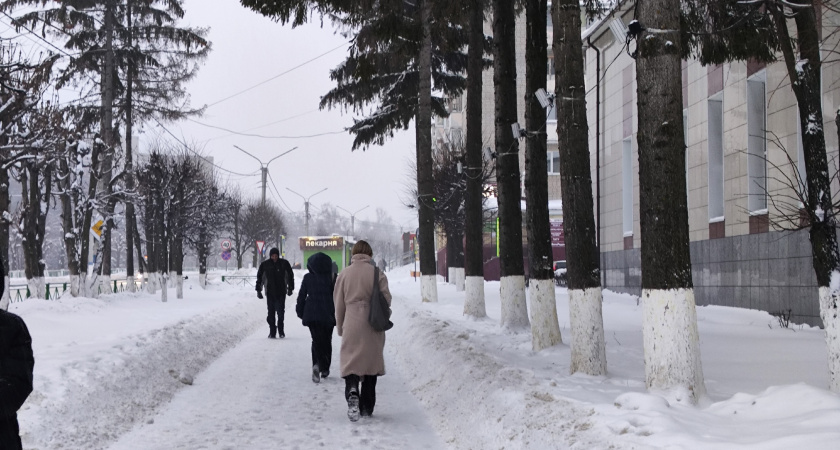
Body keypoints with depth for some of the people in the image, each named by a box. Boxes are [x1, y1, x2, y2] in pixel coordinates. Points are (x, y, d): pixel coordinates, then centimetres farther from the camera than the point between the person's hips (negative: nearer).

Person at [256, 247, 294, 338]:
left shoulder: (284, 263, 1)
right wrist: (258, 290, 6)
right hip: (270, 292, 1)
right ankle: (272, 332, 4)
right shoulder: (265, 264, 2)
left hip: (281, 292, -1)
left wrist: (290, 288, 9)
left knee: (281, 312, -3)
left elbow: (290, 276, 10)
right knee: (271, 312, -1)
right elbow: (259, 277, 9)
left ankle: (281, 331, 9)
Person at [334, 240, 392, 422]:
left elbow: (339, 304, 5)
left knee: (350, 361, 2)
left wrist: (340, 327, 17)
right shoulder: (377, 273, -4)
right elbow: (386, 299, -2)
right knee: (371, 364, 11)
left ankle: (352, 392, -27)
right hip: (373, 327, 0)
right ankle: (367, 407, 15)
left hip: (351, 326, 0)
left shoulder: (344, 274, 1)